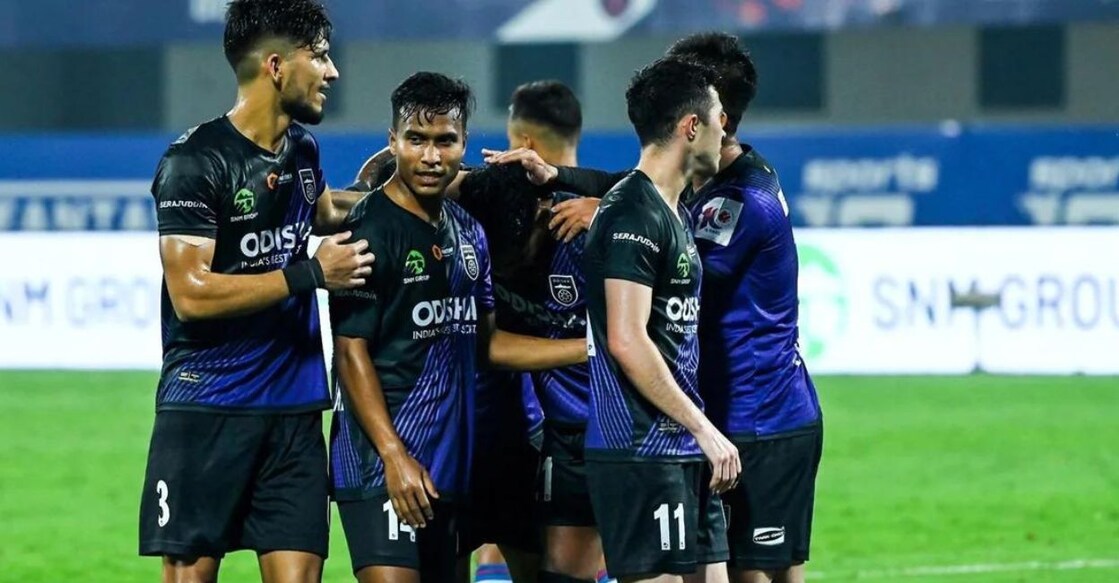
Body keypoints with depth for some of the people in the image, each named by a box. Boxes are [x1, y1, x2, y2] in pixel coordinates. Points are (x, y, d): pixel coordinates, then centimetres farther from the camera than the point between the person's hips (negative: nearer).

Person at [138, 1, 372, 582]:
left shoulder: (302, 149, 11)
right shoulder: (195, 162, -11)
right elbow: (191, 294, -19)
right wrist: (309, 274, -17)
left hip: (294, 406, 6)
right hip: (207, 404, -6)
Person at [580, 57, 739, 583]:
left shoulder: (672, 214, 17)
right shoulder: (634, 215, -13)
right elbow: (627, 342, -20)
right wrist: (704, 430, -17)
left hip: (684, 455, 10)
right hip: (642, 454, -10)